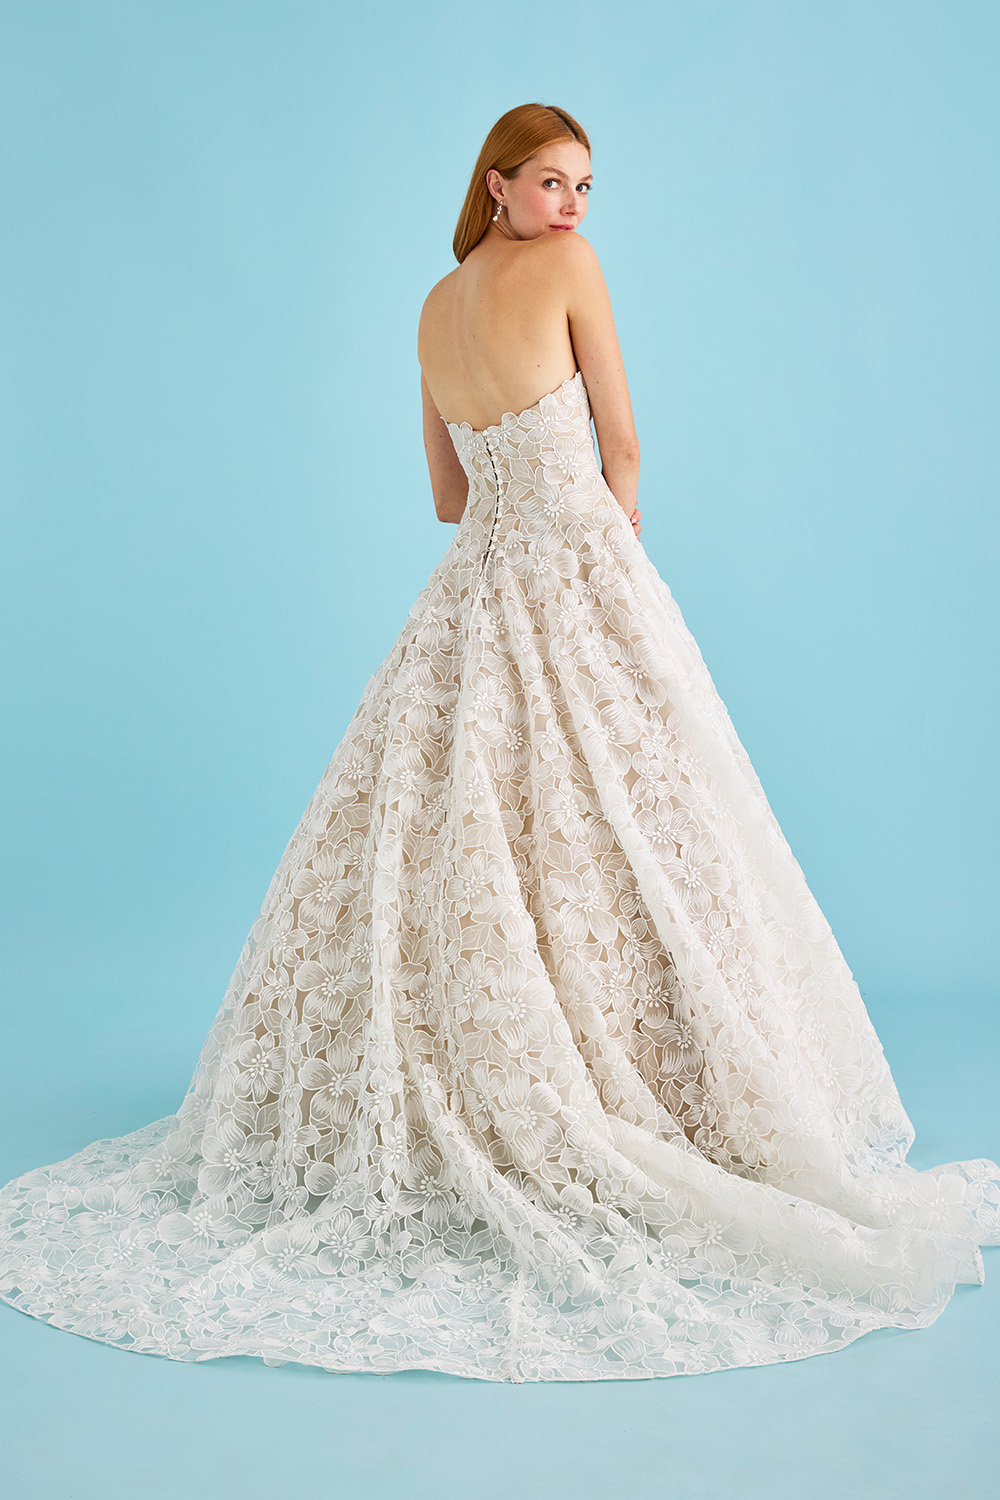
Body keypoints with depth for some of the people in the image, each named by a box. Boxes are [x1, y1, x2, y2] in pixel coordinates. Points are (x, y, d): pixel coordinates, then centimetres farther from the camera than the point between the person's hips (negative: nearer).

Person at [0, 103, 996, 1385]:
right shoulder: (569, 267, -2)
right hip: (577, 579, -7)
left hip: (469, 597, 7)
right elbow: (620, 445, 2)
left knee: (437, 860, 9)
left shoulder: (432, 308, 18)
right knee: (611, 855, -4)